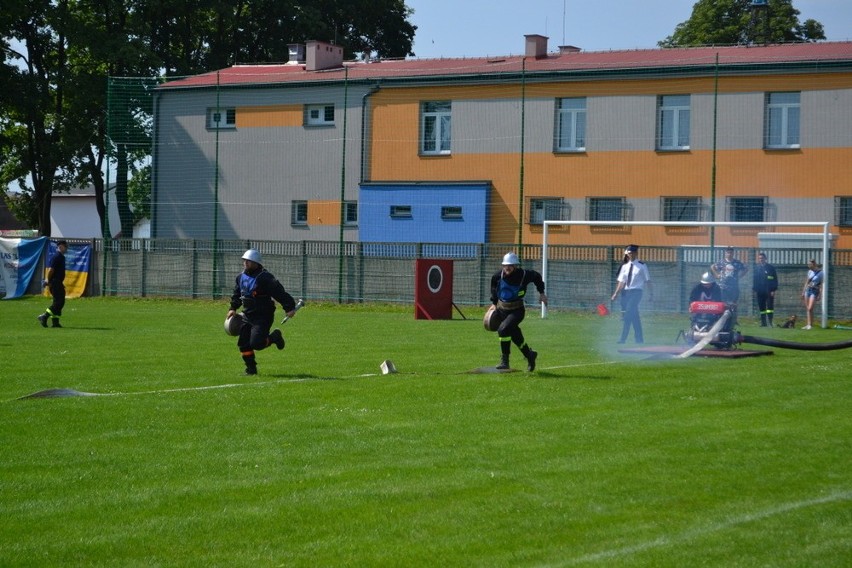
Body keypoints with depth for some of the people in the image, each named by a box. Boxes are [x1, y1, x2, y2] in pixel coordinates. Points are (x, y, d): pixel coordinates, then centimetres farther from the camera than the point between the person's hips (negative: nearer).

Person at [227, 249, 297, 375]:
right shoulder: (241, 277, 8)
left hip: (263, 317, -7)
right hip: (248, 316, 7)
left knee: (256, 343, -18)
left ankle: (274, 337, 11)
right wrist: (233, 308, 15)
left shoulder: (265, 278, -16)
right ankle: (251, 368, 16)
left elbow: (279, 293, -20)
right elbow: (236, 294, 24)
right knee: (243, 343, 2)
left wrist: (289, 307, -25)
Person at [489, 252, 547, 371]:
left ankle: (504, 360, -17)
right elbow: (494, 289, 14)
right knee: (515, 336, 12)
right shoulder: (498, 276, -7)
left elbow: (536, 276, 8)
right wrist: (494, 303, 14)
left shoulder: (524, 275, -14)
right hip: (502, 310, 4)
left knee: (503, 330, -26)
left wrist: (541, 292, 10)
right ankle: (529, 355, 38)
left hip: (517, 310, -4)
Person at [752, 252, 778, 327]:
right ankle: (763, 323, 10)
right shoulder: (756, 268, 11)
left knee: (770, 307, -9)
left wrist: (773, 290, -7)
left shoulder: (770, 268, 2)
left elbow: (775, 279, 1)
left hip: (769, 291, -3)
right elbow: (754, 280, 15)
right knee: (761, 308, 5)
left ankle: (770, 322, -9)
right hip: (760, 292, 3)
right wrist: (755, 290, 7)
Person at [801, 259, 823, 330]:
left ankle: (810, 324, -10)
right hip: (808, 290, 6)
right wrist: (803, 292, 17)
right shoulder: (810, 272, 10)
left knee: (810, 309, -16)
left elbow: (821, 285, -7)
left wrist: (819, 295, -11)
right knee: (807, 309, 4)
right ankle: (808, 324, 10)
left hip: (814, 291, -6)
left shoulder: (821, 273, -7)